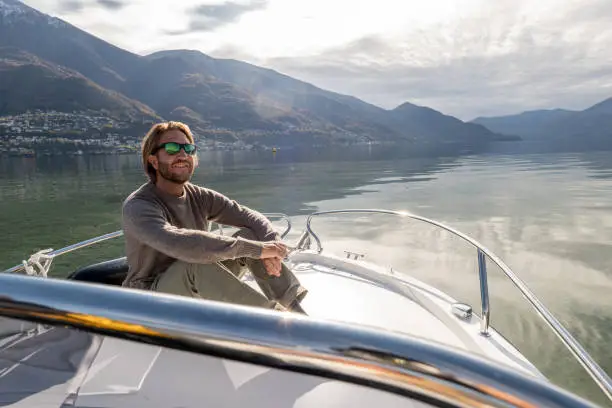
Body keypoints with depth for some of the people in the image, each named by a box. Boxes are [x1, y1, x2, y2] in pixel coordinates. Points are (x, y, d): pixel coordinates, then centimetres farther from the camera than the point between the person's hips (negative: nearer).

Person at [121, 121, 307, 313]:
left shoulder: (200, 197, 1)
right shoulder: (138, 206, -18)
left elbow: (252, 218, -8)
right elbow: (177, 242, -37)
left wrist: (270, 247, -32)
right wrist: (256, 249, -40)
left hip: (202, 293, 6)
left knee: (250, 235, -13)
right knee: (197, 263, -36)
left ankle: (298, 314, -20)